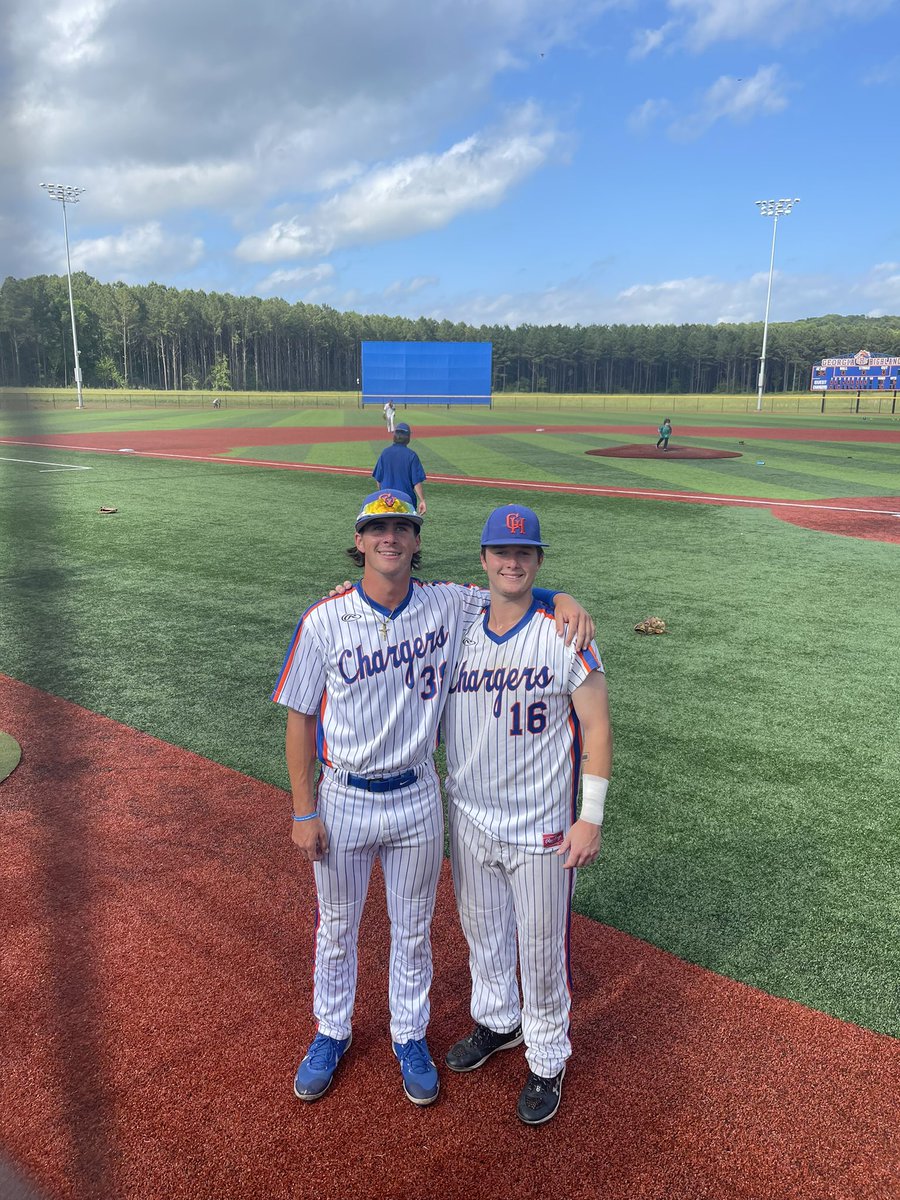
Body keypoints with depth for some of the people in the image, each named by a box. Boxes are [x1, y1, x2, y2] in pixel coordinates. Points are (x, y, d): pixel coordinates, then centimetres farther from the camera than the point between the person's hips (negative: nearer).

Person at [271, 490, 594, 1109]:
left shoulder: (449, 606, -8)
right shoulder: (325, 620, -13)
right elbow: (300, 718, -7)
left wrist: (564, 600, -21)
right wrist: (304, 812, -7)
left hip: (416, 799, 1)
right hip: (343, 801, -1)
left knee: (413, 929, 19)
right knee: (337, 926, 19)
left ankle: (410, 1037, 43)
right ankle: (332, 1034, 45)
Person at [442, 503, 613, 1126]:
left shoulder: (565, 636, -13)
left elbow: (596, 725, -11)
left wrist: (591, 817, -15)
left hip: (540, 824, -4)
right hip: (468, 817, 4)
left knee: (542, 946, 10)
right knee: (482, 931, 22)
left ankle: (548, 1061, 33)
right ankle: (497, 1021, 48)